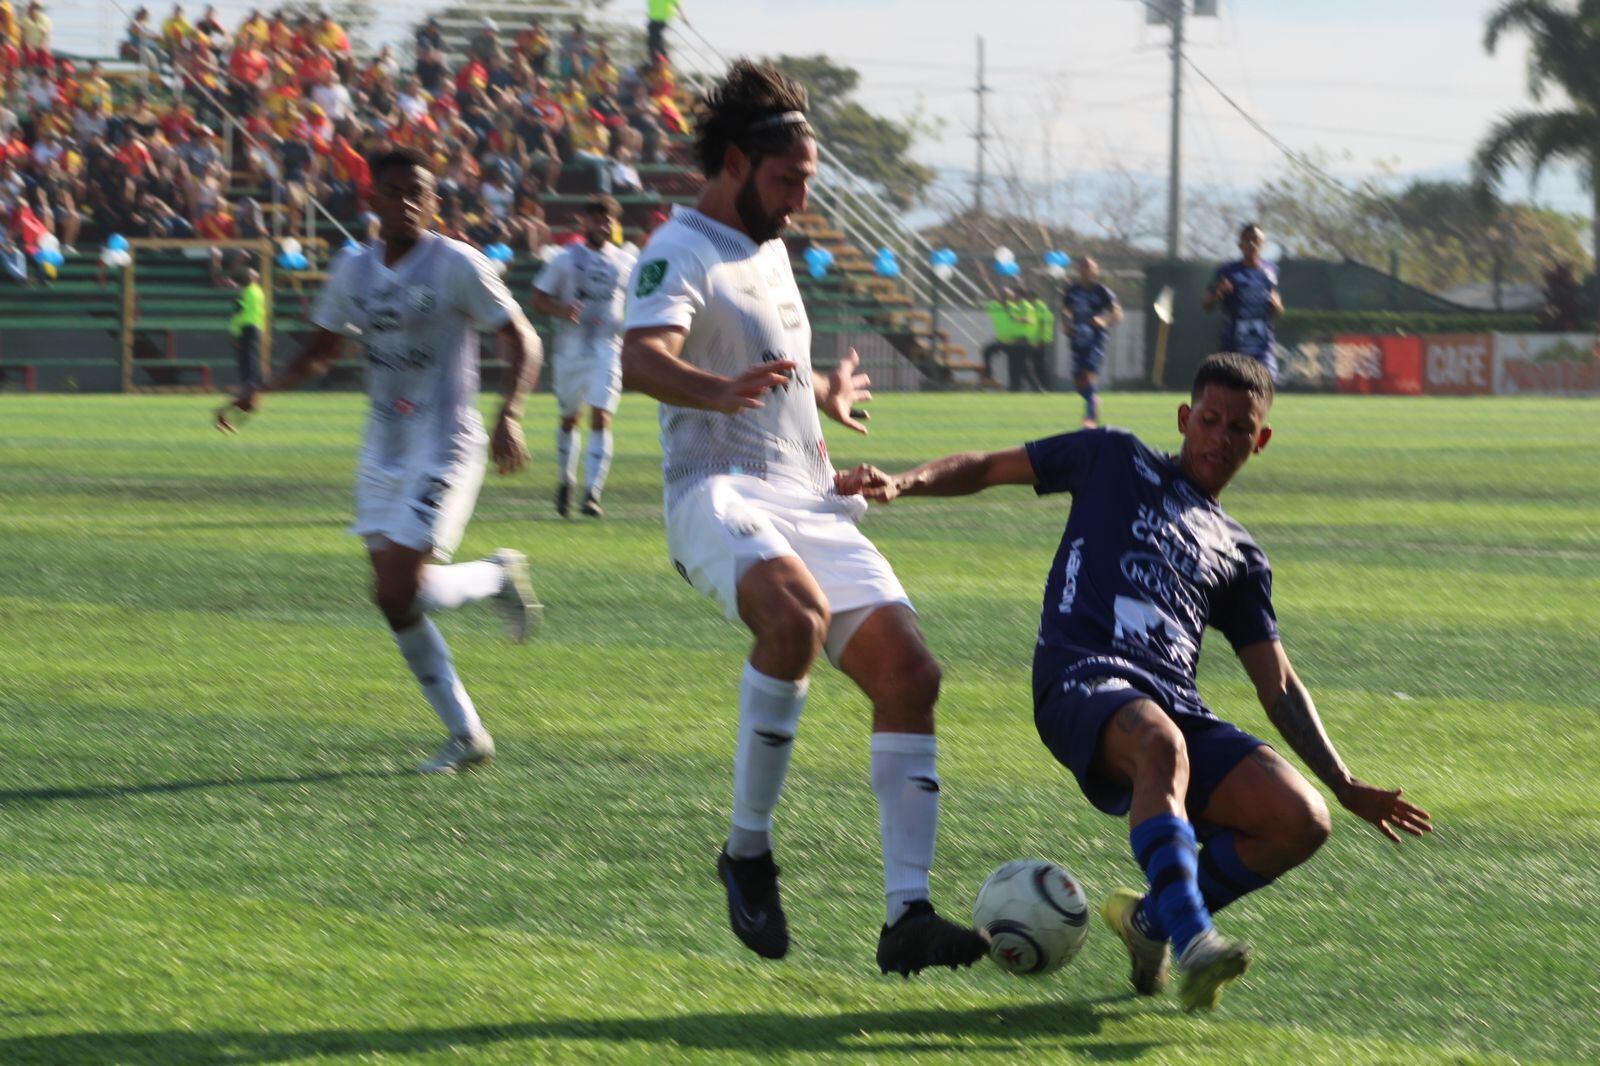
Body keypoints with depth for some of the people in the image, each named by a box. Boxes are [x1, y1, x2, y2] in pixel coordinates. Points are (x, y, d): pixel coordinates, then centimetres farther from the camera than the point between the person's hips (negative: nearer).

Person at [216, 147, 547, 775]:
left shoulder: (456, 266, -10)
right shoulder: (354, 271, 8)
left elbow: (521, 342, -8)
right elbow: (320, 352, 21)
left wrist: (508, 417, -23)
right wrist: (262, 392, 4)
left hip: (442, 452, -7)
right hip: (383, 454, 7)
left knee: (399, 591, -17)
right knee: (394, 601, 3)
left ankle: (498, 575, 12)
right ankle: (466, 736, 14)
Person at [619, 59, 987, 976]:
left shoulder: (769, 248, 21)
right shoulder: (681, 253, -8)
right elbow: (643, 357, -29)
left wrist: (828, 395, 54)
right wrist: (718, 390, -47)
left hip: (810, 505, 9)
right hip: (721, 492, -9)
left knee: (909, 670, -8)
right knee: (796, 614, -38)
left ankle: (909, 915, -10)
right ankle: (748, 851, -22)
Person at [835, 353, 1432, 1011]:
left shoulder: (1240, 558, 28)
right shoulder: (1118, 461, 21)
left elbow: (1279, 687, 26)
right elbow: (991, 469, 19)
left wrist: (1345, 786, 17)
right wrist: (904, 483, -1)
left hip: (1177, 705, 5)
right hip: (1084, 679, -5)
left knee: (1300, 820, -19)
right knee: (1161, 744, -40)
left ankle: (1151, 918, 2)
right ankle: (1193, 943, -53)